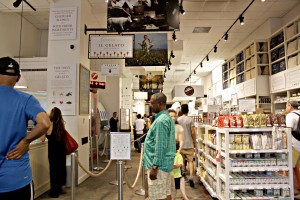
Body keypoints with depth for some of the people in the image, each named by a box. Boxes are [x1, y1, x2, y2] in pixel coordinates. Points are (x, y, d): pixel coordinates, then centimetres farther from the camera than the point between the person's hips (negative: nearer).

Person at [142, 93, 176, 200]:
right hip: (165, 163, 10)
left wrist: (154, 167, -20)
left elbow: (160, 146, -24)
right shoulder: (167, 117, 12)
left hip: (159, 164, -10)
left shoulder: (161, 121, -20)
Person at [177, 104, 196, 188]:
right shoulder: (190, 120, -8)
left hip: (180, 144, 2)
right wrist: (194, 141, 4)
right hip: (189, 144, -2)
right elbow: (193, 132, -10)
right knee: (190, 161, 4)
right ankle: (191, 176, -11)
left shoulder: (178, 120, -1)